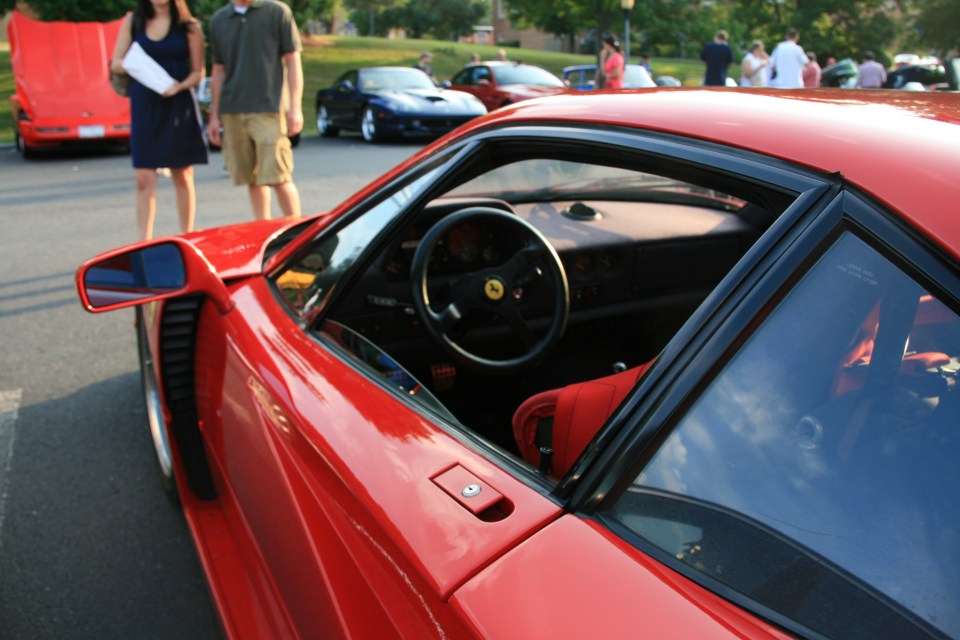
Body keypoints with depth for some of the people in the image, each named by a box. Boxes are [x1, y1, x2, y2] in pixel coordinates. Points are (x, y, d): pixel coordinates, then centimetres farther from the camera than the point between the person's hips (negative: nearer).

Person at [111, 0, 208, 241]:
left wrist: (180, 86, -17)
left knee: (182, 178, 5)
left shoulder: (188, 26, 3)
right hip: (144, 106, 2)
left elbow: (198, 72, 1)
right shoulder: (133, 21, 9)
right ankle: (144, 242, 0)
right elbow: (116, 63, 9)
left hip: (179, 107, -1)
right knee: (144, 180, -3)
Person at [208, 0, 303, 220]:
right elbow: (218, 70, 15)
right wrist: (214, 115, 11)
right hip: (232, 113, 4)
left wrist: (295, 108, -7)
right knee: (251, 178, 7)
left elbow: (293, 62, 0)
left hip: (268, 109, -4)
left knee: (278, 178, -9)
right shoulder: (218, 20, 12)